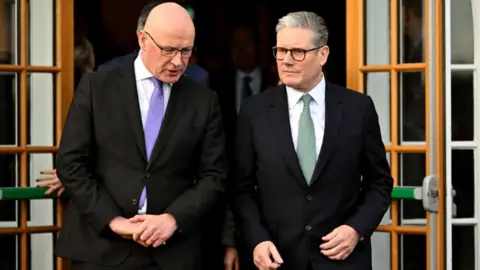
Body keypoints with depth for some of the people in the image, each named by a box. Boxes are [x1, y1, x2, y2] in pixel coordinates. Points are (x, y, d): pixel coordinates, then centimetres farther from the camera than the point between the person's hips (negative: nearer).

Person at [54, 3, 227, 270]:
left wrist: (172, 219, -12)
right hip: (102, 245, -1)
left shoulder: (204, 100, 5)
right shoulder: (96, 87, 2)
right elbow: (71, 163, -2)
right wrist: (113, 221, -11)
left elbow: (214, 176, 2)